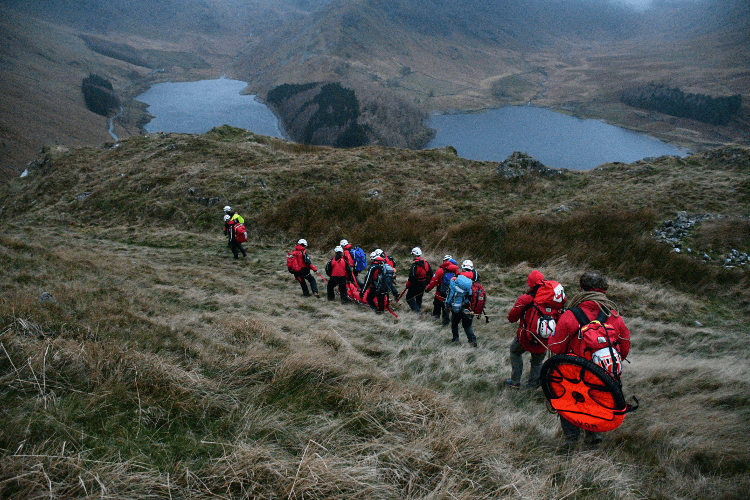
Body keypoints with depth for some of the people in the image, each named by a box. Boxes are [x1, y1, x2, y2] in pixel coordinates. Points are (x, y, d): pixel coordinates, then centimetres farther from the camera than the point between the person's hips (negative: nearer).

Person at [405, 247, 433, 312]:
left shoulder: (415, 264, -22)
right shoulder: (426, 263, -1)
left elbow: (412, 276, -25)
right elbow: (431, 274, 5)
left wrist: (408, 285, -12)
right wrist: (426, 282, 18)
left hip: (415, 284, -7)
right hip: (423, 284, 7)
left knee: (409, 297, 6)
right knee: (419, 297, 25)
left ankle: (416, 309, -2)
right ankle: (419, 308, 36)